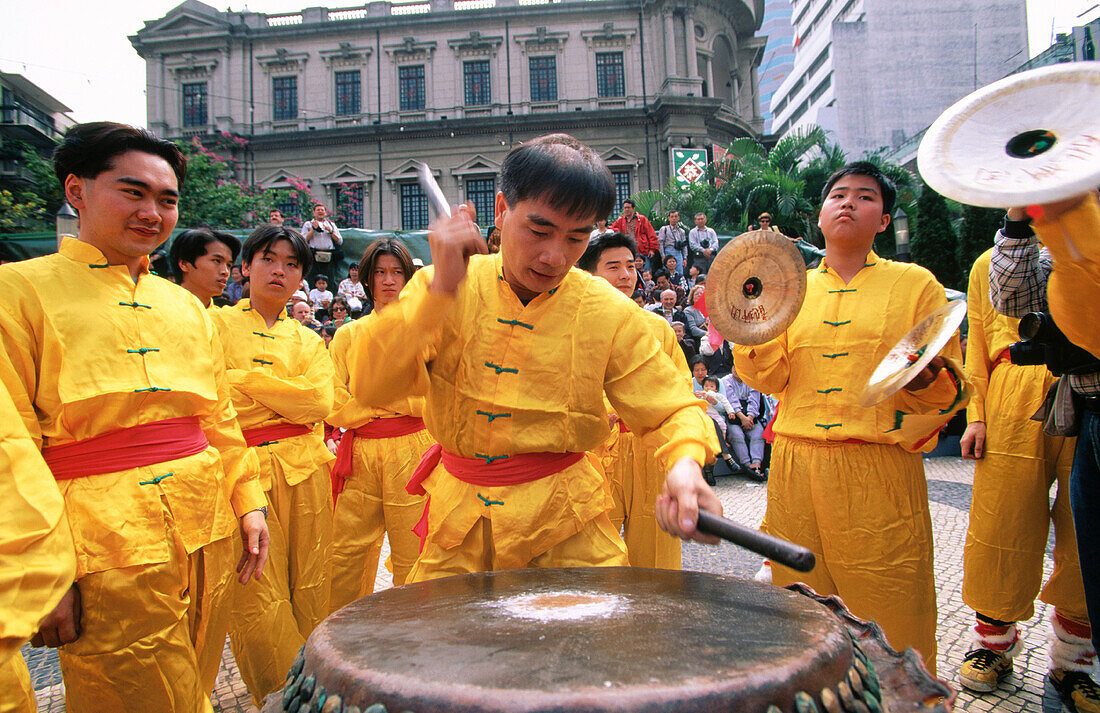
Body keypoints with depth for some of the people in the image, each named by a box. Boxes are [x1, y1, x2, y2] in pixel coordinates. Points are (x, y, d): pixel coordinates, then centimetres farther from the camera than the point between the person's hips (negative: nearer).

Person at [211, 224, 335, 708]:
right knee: (257, 603, -5)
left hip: (305, 472, 3)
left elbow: (320, 402, -4)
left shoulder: (308, 341, 14)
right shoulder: (216, 324, 7)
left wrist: (244, 378, -7)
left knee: (309, 592, 6)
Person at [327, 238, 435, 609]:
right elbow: (333, 407, 3)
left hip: (411, 453, -1)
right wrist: (403, 402, -4)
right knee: (346, 557, 4)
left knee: (411, 560, 0)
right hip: (359, 456, 2)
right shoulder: (348, 335, 12)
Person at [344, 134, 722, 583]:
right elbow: (369, 385, -17)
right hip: (459, 521, 1)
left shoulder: (608, 314, -9)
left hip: (566, 525, -1)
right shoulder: (438, 289, -6)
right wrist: (440, 288, -27)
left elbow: (672, 412, -5)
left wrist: (686, 465, -28)